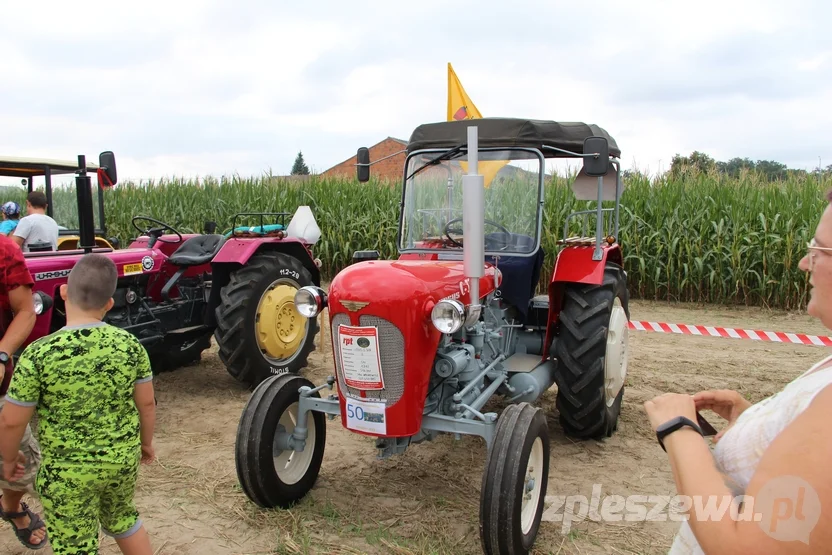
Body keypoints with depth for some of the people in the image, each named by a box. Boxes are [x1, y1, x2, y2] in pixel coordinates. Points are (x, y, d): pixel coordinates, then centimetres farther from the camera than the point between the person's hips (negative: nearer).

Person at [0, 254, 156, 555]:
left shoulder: (39, 354, -21)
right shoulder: (129, 344, -11)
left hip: (69, 471, -3)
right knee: (121, 517, 29)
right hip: (123, 458, 4)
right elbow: (147, 404, -2)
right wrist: (146, 442, 15)